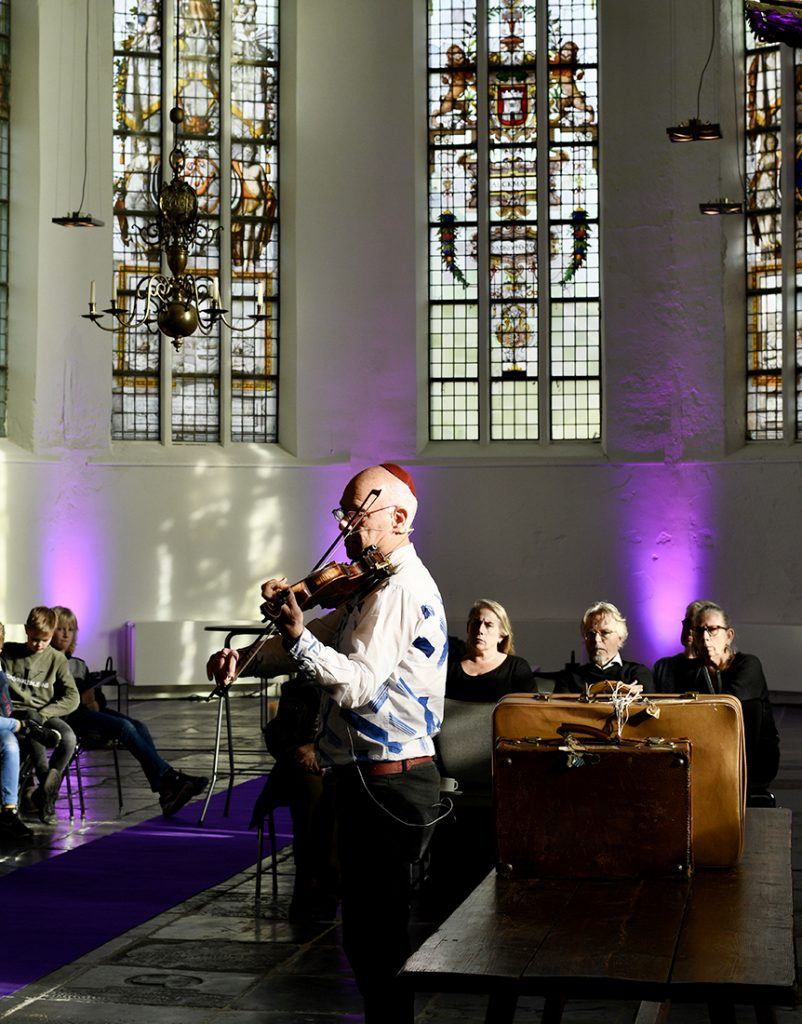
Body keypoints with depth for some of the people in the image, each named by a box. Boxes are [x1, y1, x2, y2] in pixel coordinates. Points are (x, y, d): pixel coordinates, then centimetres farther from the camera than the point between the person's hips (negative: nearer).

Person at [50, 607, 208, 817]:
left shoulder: (79, 665, 30)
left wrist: (95, 700, 3)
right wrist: (79, 699, -12)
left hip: (90, 711, 7)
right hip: (69, 716, -7)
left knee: (139, 727, -20)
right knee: (124, 727, -28)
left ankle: (166, 793, -34)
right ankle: (169, 778, -32)